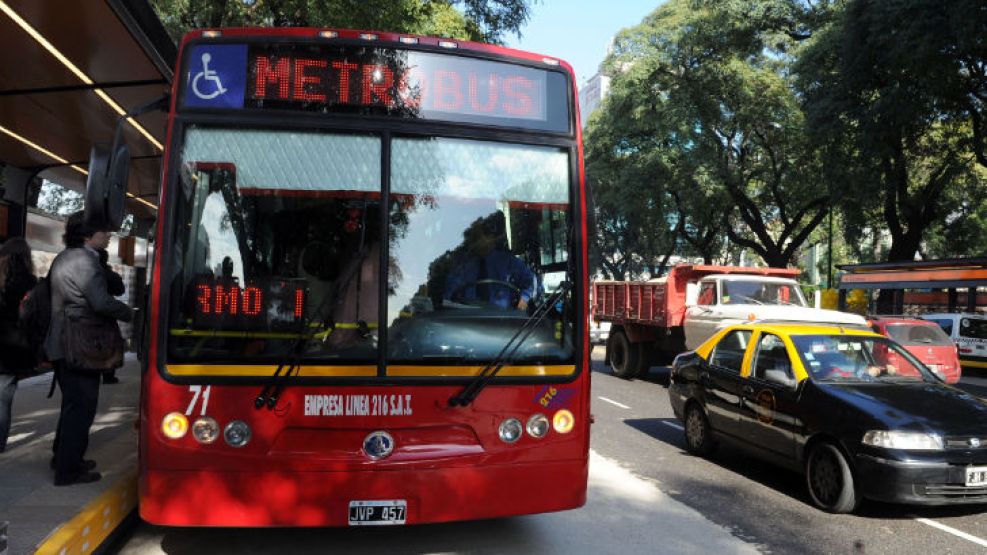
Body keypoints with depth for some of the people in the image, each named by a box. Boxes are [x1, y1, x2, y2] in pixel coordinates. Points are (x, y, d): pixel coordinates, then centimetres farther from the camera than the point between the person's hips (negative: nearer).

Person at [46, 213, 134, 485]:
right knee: (81, 406, -2)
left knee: (73, 403, 21)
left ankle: (64, 457, 33)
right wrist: (132, 314, -10)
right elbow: (102, 302, -25)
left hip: (63, 345, 10)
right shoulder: (85, 261, -17)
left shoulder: (65, 257, 15)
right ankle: (68, 470, 4)